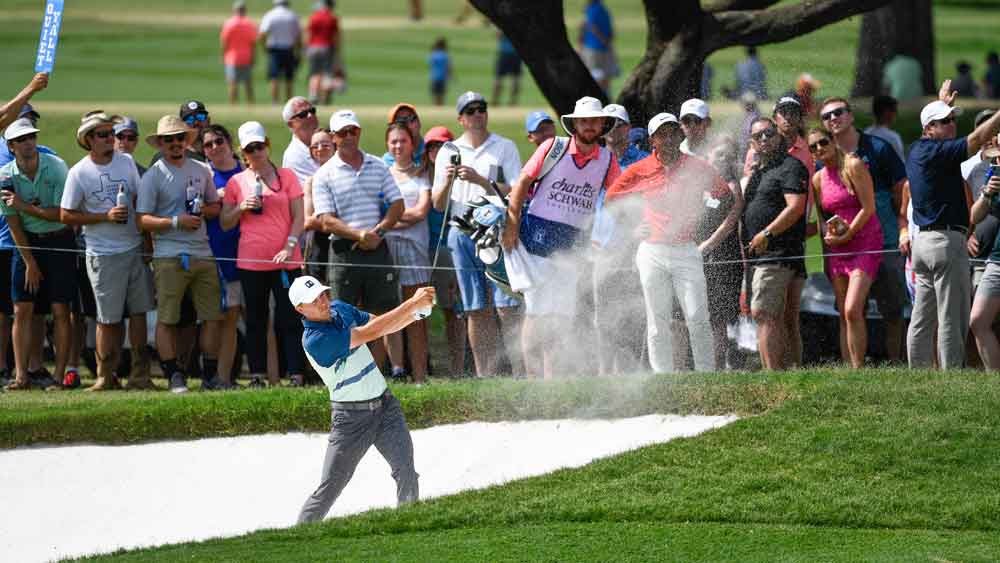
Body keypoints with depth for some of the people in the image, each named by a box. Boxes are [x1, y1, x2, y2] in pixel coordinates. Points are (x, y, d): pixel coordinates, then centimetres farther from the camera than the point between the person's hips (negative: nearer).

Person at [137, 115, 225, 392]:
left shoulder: (201, 171, 14)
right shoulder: (153, 176, -1)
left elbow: (216, 206, 22)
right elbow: (142, 220, -6)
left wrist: (204, 210, -1)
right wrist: (176, 222, -16)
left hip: (202, 253, 5)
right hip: (169, 257, -5)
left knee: (212, 315, 4)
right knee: (166, 319, -6)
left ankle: (211, 375, 12)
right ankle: (174, 376, -3)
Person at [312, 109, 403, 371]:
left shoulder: (378, 166, 11)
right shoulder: (324, 175, 0)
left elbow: (397, 205, 8)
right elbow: (327, 221, -7)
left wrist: (377, 232, -8)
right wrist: (359, 234, -20)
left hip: (378, 249, 3)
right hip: (344, 252, -3)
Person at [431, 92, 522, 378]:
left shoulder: (505, 148, 5)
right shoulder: (447, 152, 14)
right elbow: (438, 204, 13)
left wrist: (479, 180, -14)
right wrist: (447, 181, -7)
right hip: (462, 234, 3)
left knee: (507, 307, -11)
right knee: (476, 310, 5)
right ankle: (485, 374, 8)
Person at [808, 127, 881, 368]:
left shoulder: (853, 165, -7)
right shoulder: (818, 179, 12)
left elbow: (868, 208, -11)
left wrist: (846, 235, -10)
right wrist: (827, 234, -1)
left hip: (864, 242, -7)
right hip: (837, 249, 7)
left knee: (852, 310, -19)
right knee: (844, 316, 4)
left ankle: (858, 368, -17)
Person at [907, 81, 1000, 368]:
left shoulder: (917, 150, 13)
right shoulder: (936, 152, -14)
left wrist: (944, 104, 48)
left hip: (922, 241, 10)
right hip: (947, 241, -10)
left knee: (921, 319, 10)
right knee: (952, 320, -9)